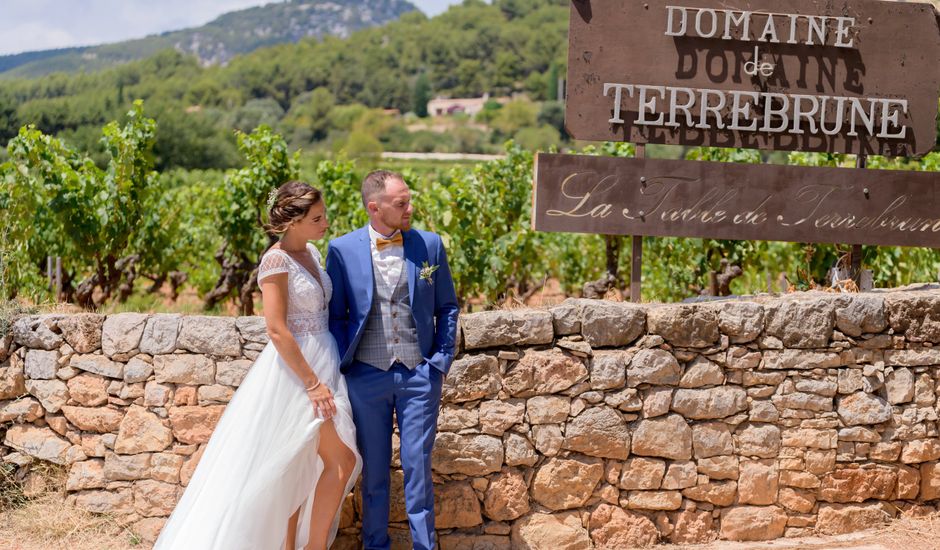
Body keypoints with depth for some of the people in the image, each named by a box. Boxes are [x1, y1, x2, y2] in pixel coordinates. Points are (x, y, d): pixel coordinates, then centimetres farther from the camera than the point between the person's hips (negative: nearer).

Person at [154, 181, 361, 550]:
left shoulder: (311, 254, 9)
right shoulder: (277, 261, -17)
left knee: (296, 468, 11)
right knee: (341, 459, -5)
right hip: (296, 371, -8)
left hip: (319, 365, 8)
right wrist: (313, 383, -21)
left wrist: (324, 376, 14)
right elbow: (277, 329, -21)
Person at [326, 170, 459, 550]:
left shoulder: (429, 245, 1)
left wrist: (442, 360, 1)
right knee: (373, 469, 10)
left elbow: (446, 307, 9)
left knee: (418, 466, 1)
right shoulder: (342, 250, -2)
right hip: (367, 376, 0)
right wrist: (344, 364, -3)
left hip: (419, 375, 0)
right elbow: (335, 314, 4)